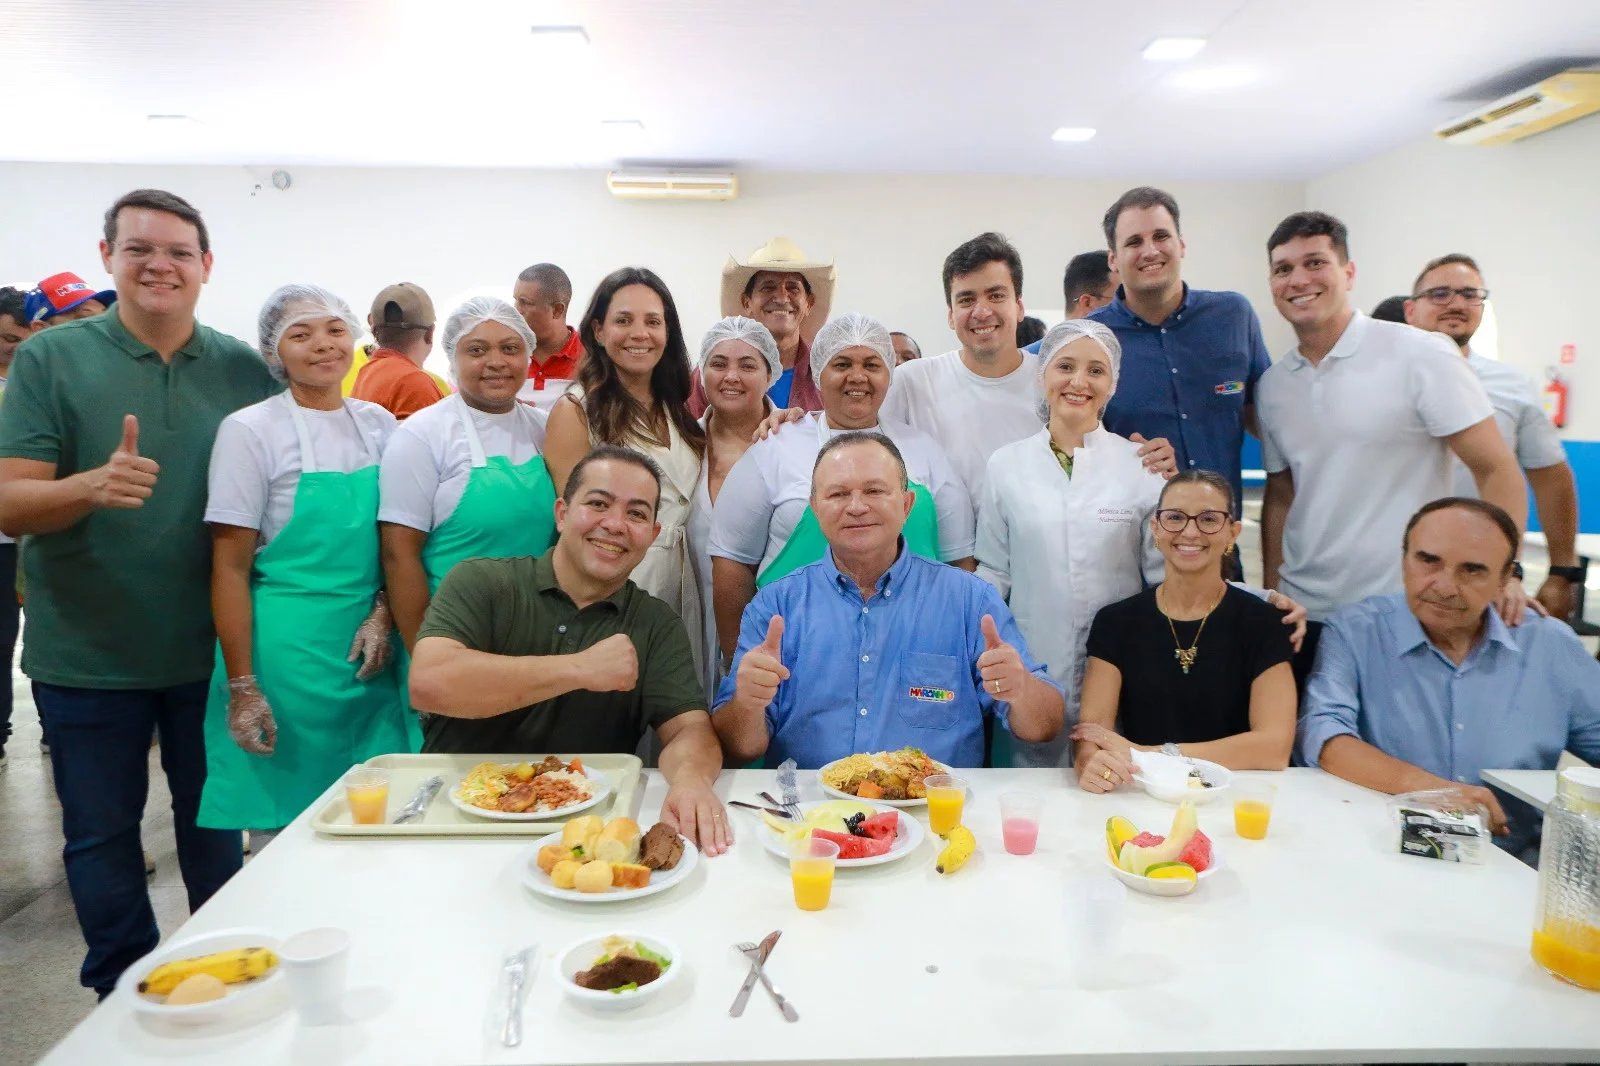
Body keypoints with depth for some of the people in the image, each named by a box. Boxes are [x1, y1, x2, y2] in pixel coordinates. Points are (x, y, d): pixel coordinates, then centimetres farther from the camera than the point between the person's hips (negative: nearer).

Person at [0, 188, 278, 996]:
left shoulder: (246, 369, 0)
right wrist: (93, 485, -33)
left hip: (212, 649, 2)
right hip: (87, 654, -1)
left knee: (214, 820, 16)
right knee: (101, 834, 12)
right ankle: (123, 996, 31)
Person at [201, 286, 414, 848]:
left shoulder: (378, 423, 7)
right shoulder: (249, 431, -6)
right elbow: (230, 567, -7)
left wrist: (384, 613, -3)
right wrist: (241, 686, -11)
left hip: (367, 652, 4)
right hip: (285, 652, -4)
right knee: (283, 834, 4)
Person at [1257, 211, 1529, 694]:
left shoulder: (1421, 356, -8)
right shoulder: (1273, 385, 6)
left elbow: (1497, 470, -8)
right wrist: (1272, 594, 8)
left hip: (1404, 613, -4)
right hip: (1303, 615, 4)